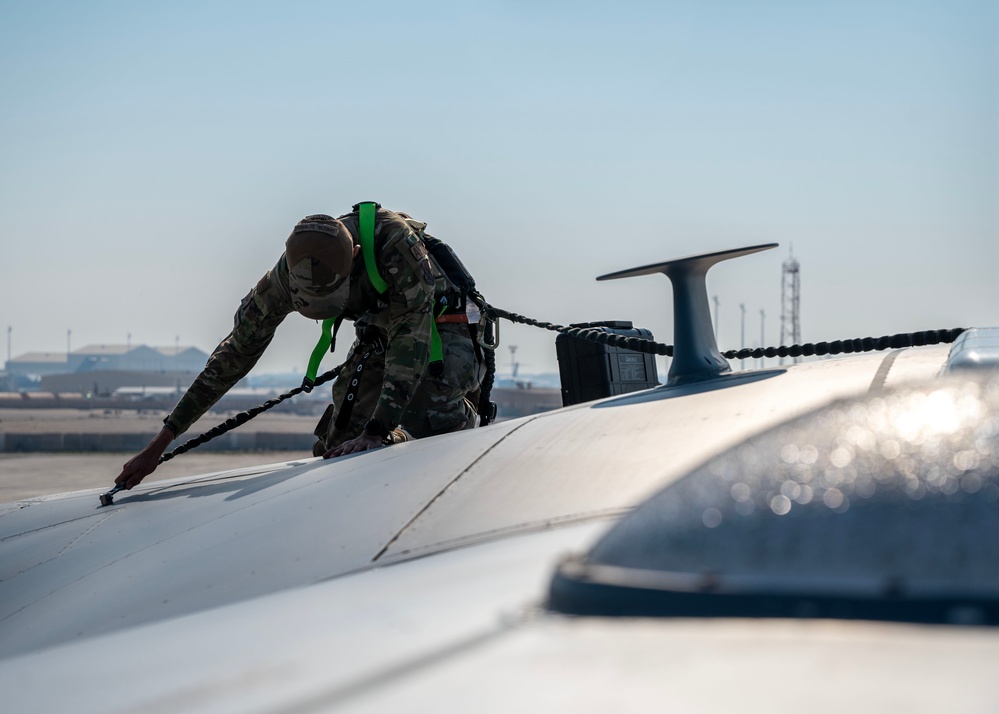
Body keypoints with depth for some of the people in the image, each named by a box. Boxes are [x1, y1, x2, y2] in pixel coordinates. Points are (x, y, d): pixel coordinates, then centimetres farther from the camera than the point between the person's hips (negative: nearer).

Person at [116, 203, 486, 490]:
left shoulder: (395, 241, -37)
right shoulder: (290, 272, -22)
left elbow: (411, 336, -37)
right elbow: (237, 351, -15)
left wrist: (375, 432, -44)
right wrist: (160, 444, -16)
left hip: (444, 331, -5)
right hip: (378, 338, 5)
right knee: (337, 448, -8)